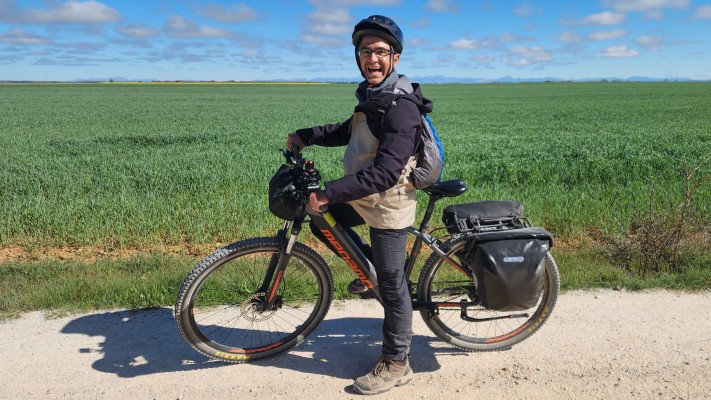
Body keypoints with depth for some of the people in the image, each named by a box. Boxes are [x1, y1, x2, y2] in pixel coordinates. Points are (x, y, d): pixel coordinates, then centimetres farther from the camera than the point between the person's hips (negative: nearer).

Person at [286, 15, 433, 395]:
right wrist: (305, 135, 12)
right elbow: (350, 131, 22)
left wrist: (330, 191, -34)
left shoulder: (401, 106, -24)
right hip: (364, 197, 9)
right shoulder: (371, 95, 5)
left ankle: (396, 364, 21)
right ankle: (370, 266, 34)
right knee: (322, 221, 19)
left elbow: (386, 171, -33)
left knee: (391, 285, 3)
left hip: (388, 204, -9)